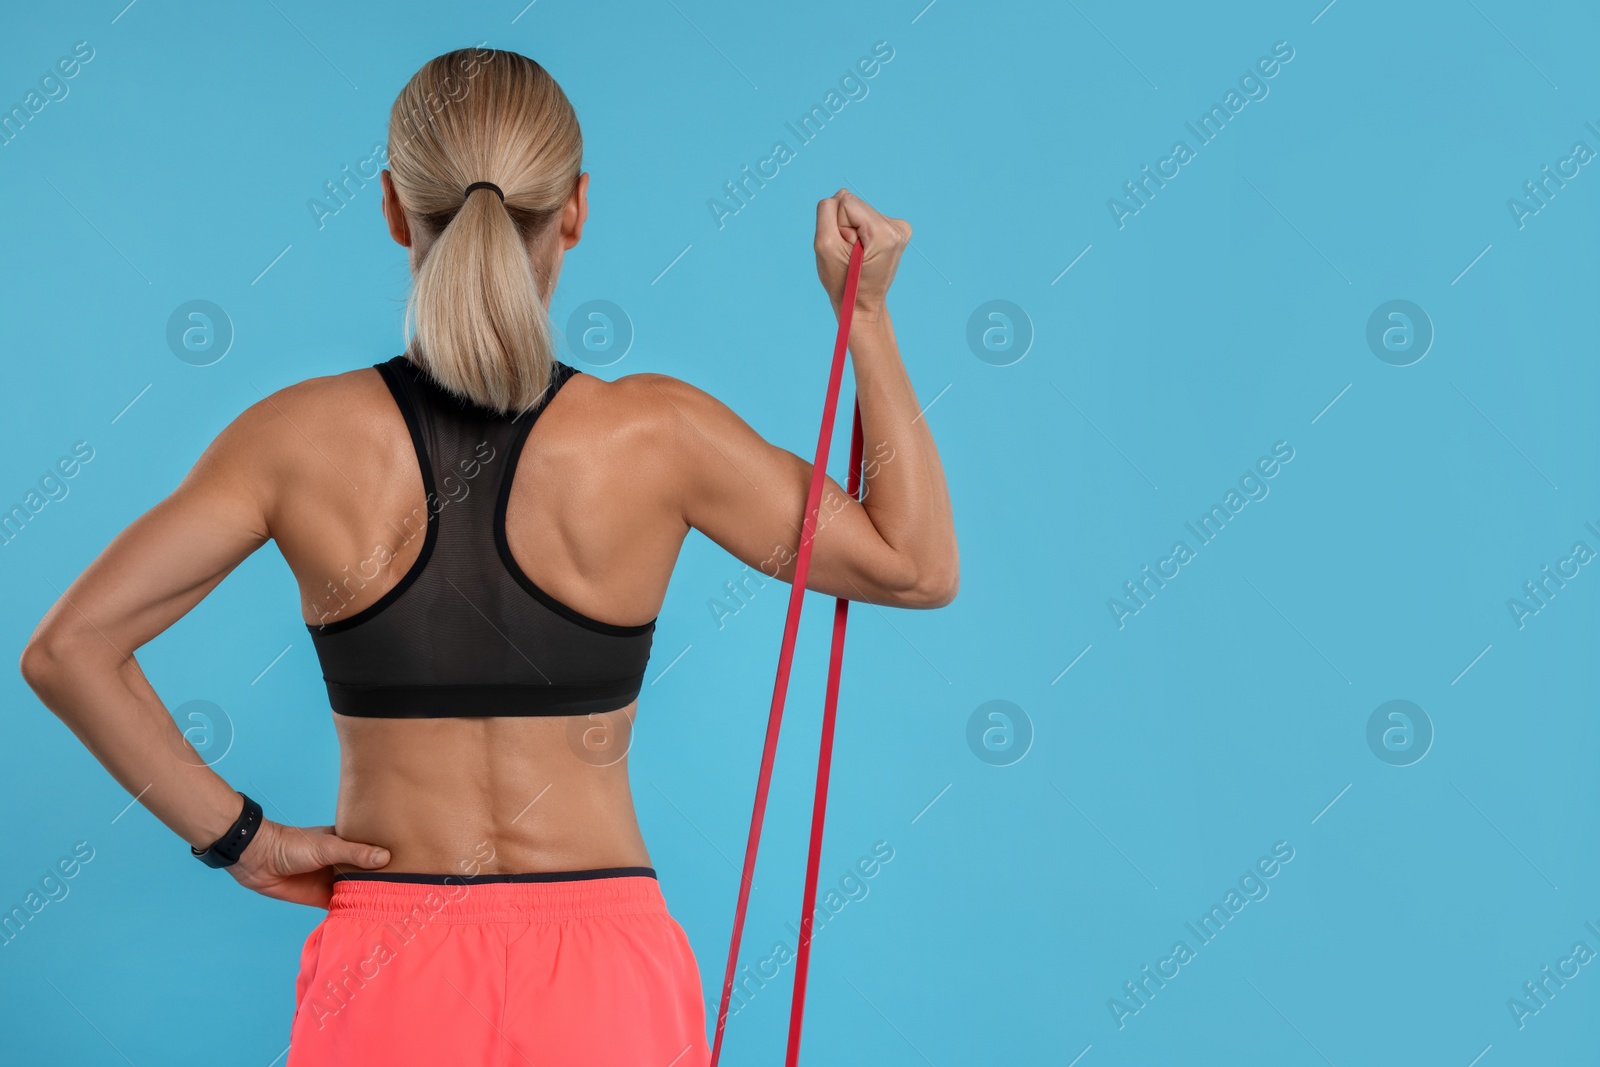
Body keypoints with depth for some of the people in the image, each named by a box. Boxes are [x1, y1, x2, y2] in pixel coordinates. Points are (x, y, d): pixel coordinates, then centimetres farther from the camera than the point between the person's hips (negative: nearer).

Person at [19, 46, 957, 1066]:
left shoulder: (304, 438, -7)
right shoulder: (657, 435, -10)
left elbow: (67, 648, -9)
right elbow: (919, 566, -1)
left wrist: (240, 837, -2)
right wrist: (868, 313, 3)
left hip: (388, 981, 1)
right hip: (605, 979, -1)